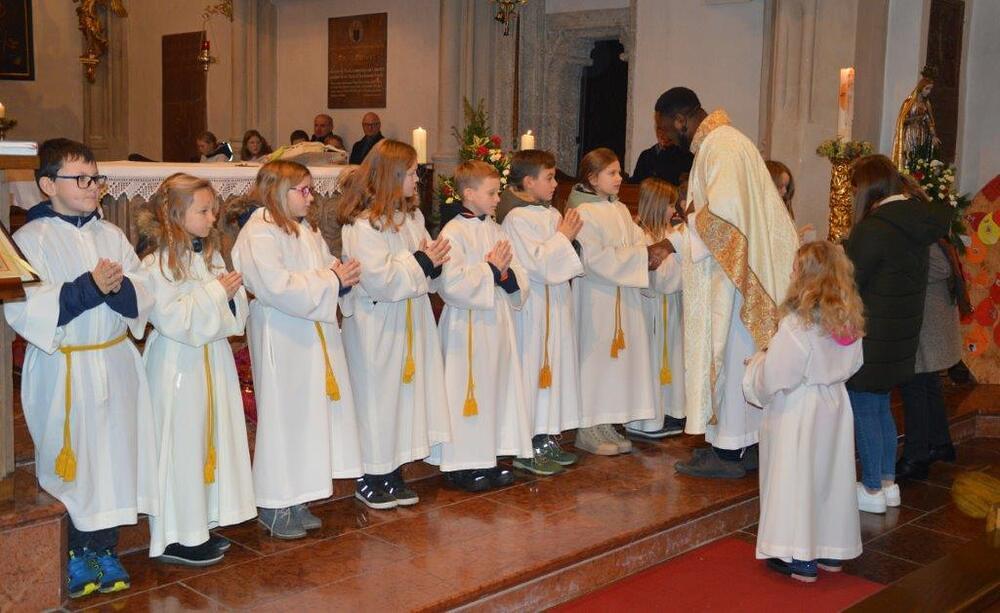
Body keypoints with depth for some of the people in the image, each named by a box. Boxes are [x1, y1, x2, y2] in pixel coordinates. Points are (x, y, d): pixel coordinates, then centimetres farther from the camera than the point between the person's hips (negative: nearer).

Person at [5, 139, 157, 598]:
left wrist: (119, 287, -17)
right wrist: (88, 287, -22)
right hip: (63, 369, -4)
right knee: (68, 461, 5)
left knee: (113, 455, 9)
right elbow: (22, 308, -17)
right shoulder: (31, 239, -7)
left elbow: (144, 296, 5)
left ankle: (104, 548, 24)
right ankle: (70, 555, 22)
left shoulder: (111, 235, 8)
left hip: (115, 363, 4)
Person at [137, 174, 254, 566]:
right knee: (181, 447, -1)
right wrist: (215, 293, -18)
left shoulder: (211, 254, 9)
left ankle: (199, 526, 25)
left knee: (213, 438, 12)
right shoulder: (157, 264, -13)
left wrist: (232, 294, -10)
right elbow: (171, 318, -22)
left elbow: (234, 311, 12)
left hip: (213, 358, 8)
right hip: (179, 363, -8)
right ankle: (175, 539, 11)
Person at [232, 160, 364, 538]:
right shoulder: (259, 234, -14)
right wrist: (332, 280, -18)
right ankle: (273, 506, 12)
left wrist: (343, 276, -5)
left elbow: (326, 270, 20)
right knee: (283, 417, -1)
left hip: (315, 334, 9)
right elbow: (277, 287, -24)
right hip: (282, 339, -9)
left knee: (310, 414, 11)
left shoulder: (306, 231, 14)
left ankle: (295, 501, 22)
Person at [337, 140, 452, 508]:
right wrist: (421, 262, -16)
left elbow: (425, 276, 15)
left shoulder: (412, 216, 10)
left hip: (411, 323, 8)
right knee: (377, 398, 2)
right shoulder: (363, 225, -17)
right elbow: (377, 280, -23)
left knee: (408, 393, 11)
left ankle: (393, 474, 23)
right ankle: (370, 480, 17)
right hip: (378, 327, -8)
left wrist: (434, 261, -8)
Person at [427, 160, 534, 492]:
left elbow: (521, 282, 11)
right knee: (468, 389, -1)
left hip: (498, 322, 7)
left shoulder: (496, 231, 11)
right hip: (467, 324, -7)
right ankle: (462, 464, 11)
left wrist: (507, 274, -11)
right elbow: (451, 284, -24)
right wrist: (491, 269, -14)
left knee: (498, 387, 11)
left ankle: (489, 458, 23)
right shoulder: (453, 233, -11)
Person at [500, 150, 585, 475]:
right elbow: (537, 263, -20)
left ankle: (546, 438, 22)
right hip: (534, 305, -8)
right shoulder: (516, 218, -14)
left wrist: (570, 235, -2)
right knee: (533, 368, -3)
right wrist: (563, 236, -12)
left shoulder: (551, 214, 9)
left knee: (556, 364, 12)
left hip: (556, 302, 8)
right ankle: (527, 448, 6)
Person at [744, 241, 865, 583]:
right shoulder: (850, 322, -2)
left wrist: (757, 362, -2)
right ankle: (832, 551, 28)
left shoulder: (797, 324, -24)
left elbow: (774, 378, -21)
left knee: (797, 478, 4)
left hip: (798, 411, -7)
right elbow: (852, 365, 11)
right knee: (830, 475, 17)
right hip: (835, 405, 7)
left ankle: (801, 558, 11)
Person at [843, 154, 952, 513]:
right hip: (902, 333, 8)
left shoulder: (871, 230, -21)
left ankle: (872, 490, 13)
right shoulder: (917, 224, 4)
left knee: (864, 410, 4)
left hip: (872, 336, -8)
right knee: (881, 407, 20)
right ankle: (889, 483, 29)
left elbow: (848, 284, -17)